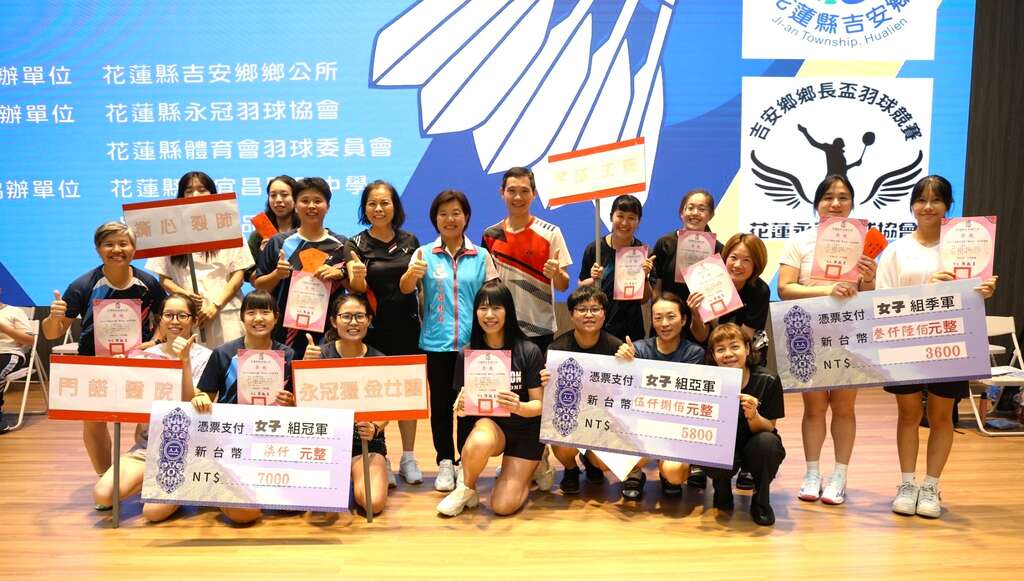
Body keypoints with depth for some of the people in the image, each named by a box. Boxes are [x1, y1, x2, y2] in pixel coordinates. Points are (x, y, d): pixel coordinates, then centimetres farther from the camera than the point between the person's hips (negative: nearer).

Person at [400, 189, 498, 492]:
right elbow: (405, 288, -9)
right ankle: (445, 463, 19)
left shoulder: (481, 256, 4)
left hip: (473, 342, 0)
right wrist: (413, 273, -32)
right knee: (440, 404, 7)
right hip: (437, 342, 0)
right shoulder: (424, 254, 3)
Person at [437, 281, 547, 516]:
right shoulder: (467, 354, -5)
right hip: (487, 423, 1)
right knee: (480, 442, -37)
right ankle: (466, 491, -5)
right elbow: (461, 407, 0)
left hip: (525, 430, -1)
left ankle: (532, 469, 22)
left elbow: (540, 405, -8)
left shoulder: (529, 352, -13)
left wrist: (518, 407, -30)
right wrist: (460, 405, -25)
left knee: (503, 506, -11)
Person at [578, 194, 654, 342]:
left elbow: (644, 300, 1)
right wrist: (593, 280, -15)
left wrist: (645, 276, -15)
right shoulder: (594, 249, -6)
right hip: (597, 325, 0)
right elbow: (581, 288, 3)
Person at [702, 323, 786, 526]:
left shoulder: (767, 380, -17)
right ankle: (722, 487, 5)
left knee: (767, 442, -34)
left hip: (753, 448, 0)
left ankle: (761, 500, -5)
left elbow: (768, 428, -12)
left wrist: (753, 416, -34)